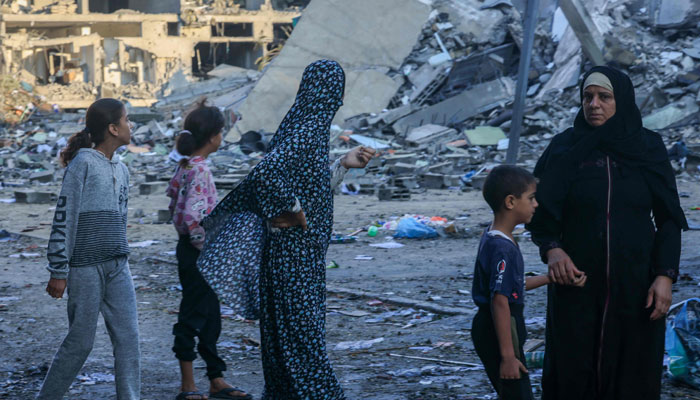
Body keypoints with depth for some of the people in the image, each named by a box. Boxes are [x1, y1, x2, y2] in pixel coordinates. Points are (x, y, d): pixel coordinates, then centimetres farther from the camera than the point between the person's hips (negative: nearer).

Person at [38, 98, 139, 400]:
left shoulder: (120, 169, 14)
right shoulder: (83, 163, -8)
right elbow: (64, 218, -9)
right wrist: (58, 271, -11)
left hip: (117, 267, 7)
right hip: (86, 267, -7)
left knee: (128, 338, 1)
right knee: (80, 341, 0)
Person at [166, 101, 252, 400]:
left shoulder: (186, 165, 8)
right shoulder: (199, 169, -20)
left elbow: (173, 198, 20)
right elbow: (192, 215, -28)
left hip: (189, 248, 9)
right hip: (197, 253, -9)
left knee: (210, 317, 15)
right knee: (193, 317, -1)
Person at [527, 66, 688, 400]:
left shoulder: (649, 149, 1)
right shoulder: (565, 149, -1)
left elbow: (669, 218, 1)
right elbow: (539, 210, -1)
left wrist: (665, 275, -9)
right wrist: (551, 249, -20)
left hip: (636, 284, 1)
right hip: (577, 283, 0)